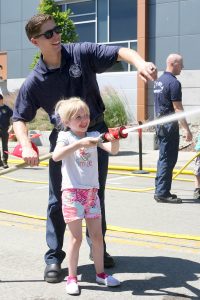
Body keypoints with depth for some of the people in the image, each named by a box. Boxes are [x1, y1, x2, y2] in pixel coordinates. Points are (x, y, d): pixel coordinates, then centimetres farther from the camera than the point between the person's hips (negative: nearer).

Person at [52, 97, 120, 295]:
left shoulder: (94, 135, 8)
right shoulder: (65, 136, -4)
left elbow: (113, 150, -6)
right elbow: (56, 156, -24)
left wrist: (115, 138, -27)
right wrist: (80, 143, -32)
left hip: (92, 191, 4)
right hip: (72, 192, -4)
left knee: (97, 236, 10)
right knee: (76, 238, -2)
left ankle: (100, 273, 24)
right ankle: (72, 278, 10)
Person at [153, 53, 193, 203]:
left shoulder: (159, 80, 14)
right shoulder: (173, 83, -15)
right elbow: (178, 109, -18)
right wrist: (186, 129, -17)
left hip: (160, 123, 9)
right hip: (169, 125, -9)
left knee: (164, 158, 14)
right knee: (168, 160, -5)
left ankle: (161, 191, 18)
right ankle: (162, 193, -4)